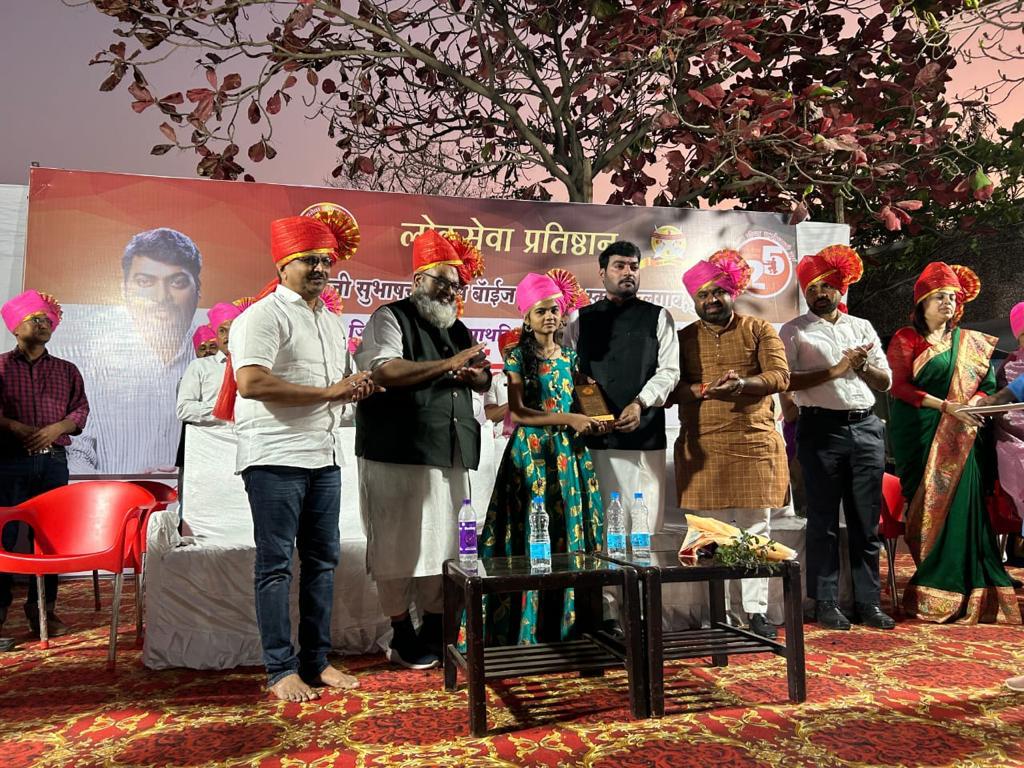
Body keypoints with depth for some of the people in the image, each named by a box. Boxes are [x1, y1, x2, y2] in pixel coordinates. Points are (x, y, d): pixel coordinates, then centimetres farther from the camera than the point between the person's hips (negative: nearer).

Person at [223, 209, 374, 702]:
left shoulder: (333, 322, 18)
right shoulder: (263, 315, -8)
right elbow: (251, 384, -22)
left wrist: (358, 386, 2)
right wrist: (328, 391, -19)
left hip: (324, 456, 8)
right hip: (275, 456, -8)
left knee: (322, 560, 11)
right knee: (276, 564, 1)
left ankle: (316, 660, 22)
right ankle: (279, 670, 11)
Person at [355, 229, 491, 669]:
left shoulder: (458, 329, 21)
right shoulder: (390, 318, 0)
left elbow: (483, 382, 23)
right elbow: (383, 370, -18)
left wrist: (476, 374, -2)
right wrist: (448, 364, -16)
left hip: (451, 456, 7)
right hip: (399, 455, -6)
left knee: (444, 544, 8)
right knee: (400, 546, 0)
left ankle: (434, 633, 20)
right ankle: (402, 639, 15)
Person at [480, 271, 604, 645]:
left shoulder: (571, 357, 13)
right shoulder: (516, 357, 0)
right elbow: (517, 413, -10)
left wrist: (589, 422, -4)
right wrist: (568, 419, -15)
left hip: (569, 455, 4)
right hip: (530, 455, -4)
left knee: (569, 533, 4)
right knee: (530, 539, -4)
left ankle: (565, 628, 14)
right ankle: (526, 632, 6)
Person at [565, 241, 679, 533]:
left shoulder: (658, 317, 11)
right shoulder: (580, 319, 16)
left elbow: (668, 371, 3)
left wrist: (640, 403, -13)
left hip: (643, 434, -1)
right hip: (592, 436, 1)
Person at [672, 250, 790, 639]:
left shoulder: (759, 330, 9)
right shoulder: (683, 339, 11)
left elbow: (780, 375, -2)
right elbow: (671, 387, 1)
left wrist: (744, 383, -21)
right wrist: (704, 390, -18)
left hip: (755, 443, 0)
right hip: (703, 448, 0)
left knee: (755, 529, 4)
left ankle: (756, 612, 14)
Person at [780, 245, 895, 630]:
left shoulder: (863, 327, 18)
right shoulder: (794, 331, 5)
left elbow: (885, 381, 16)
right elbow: (785, 381, -9)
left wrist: (861, 366, -3)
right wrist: (835, 370, -12)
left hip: (865, 427, 4)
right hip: (821, 429, -3)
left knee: (867, 520, 7)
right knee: (823, 520, 2)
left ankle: (868, 601, 17)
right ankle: (826, 603, 11)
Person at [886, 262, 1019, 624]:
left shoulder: (970, 342, 15)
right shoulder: (906, 339, 3)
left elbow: (987, 384, 14)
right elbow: (899, 387, -6)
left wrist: (972, 406, -7)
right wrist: (945, 405, -14)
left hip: (958, 436, 3)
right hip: (917, 434, -3)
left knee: (958, 502, -5)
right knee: (927, 505, -3)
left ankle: (951, 589, 4)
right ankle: (931, 593, 5)